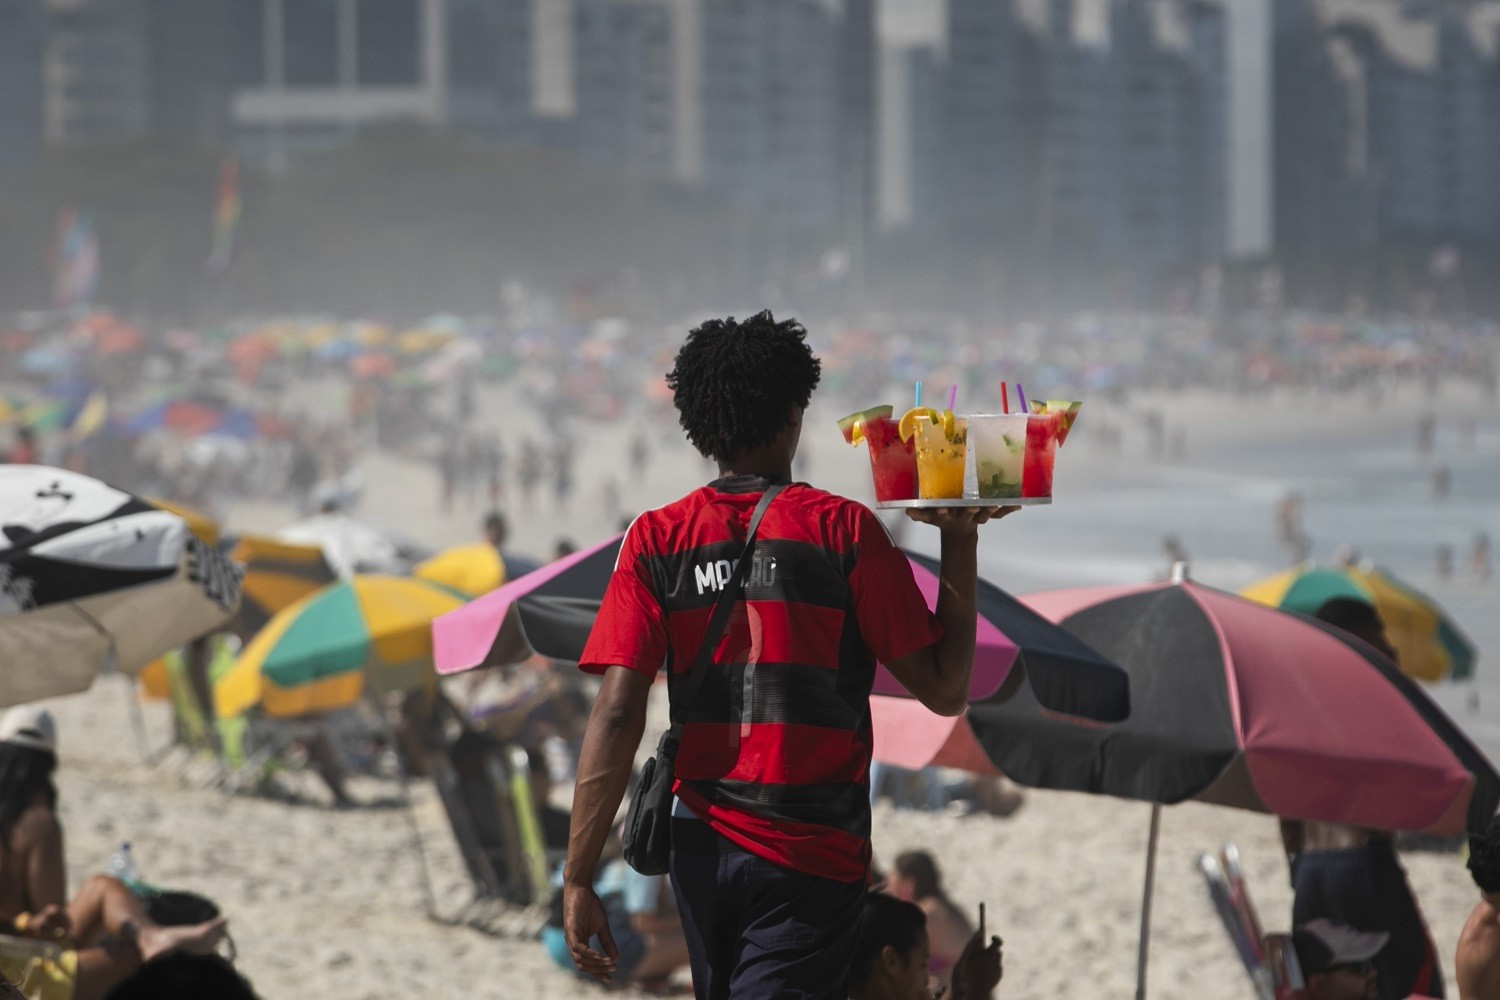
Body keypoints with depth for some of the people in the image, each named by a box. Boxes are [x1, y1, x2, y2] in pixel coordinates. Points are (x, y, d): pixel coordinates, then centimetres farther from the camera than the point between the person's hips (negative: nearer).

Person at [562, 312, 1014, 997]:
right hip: (811, 857, -3)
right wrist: (959, 541, 4)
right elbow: (944, 690, -3)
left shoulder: (656, 539, -1)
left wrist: (579, 879, -8)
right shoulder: (843, 529, -6)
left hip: (701, 849, 3)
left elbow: (617, 718, -9)